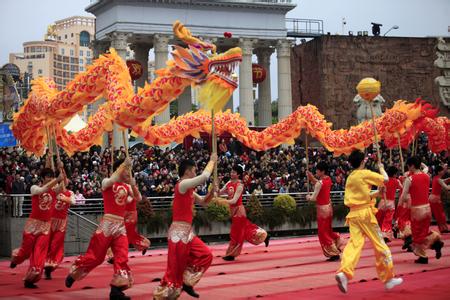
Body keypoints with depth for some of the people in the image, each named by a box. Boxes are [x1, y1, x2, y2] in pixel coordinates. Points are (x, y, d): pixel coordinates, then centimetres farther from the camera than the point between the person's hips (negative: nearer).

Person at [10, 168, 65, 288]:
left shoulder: (54, 191, 2)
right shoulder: (34, 188, -5)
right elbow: (42, 190, -27)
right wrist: (57, 179, -34)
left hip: (46, 225, 2)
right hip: (33, 223, -2)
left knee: (40, 253, -6)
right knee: (27, 249, 11)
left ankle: (30, 279, 3)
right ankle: (15, 258, 47)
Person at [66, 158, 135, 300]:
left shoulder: (127, 187, 13)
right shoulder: (106, 182, -5)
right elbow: (113, 179, -26)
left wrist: (131, 182, 4)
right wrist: (124, 164, -23)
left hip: (121, 225, 6)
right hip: (108, 224, -6)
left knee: (122, 258, -4)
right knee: (94, 255, 0)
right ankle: (72, 274, 23)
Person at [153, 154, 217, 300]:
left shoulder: (188, 190, 15)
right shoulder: (182, 184, -14)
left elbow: (203, 201, 26)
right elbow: (205, 176, -23)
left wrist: (212, 190, 8)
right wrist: (212, 161, -8)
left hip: (187, 232, 10)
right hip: (179, 232, -10)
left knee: (206, 255, 11)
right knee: (176, 267, -4)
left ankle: (186, 282, 16)